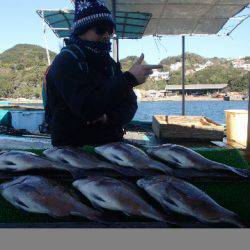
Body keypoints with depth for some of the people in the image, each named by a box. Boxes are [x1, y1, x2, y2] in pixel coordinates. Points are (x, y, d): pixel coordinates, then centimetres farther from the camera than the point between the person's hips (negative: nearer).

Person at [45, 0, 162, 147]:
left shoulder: (109, 63, 14)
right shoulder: (65, 61, -8)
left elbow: (130, 103, 7)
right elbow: (85, 107, -22)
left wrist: (110, 117, -14)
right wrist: (129, 79, -22)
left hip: (112, 145, 6)